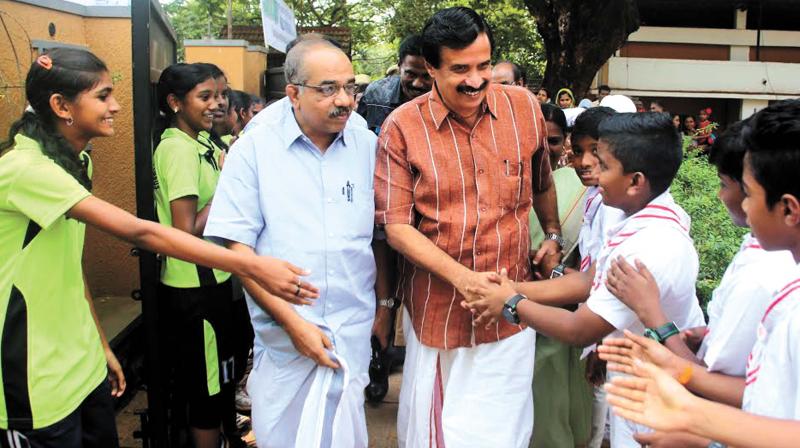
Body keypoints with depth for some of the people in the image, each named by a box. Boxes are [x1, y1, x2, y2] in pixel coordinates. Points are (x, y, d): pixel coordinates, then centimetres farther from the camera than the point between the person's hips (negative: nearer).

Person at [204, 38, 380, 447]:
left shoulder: (368, 146, 3)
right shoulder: (254, 148, -4)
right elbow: (238, 247, -6)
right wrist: (292, 321, -12)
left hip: (354, 333, 2)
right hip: (282, 334, -1)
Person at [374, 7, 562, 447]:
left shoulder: (524, 107, -1)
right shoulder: (402, 127, -10)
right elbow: (396, 225, -11)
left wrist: (553, 235, 19)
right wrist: (461, 276, -20)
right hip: (436, 307, -1)